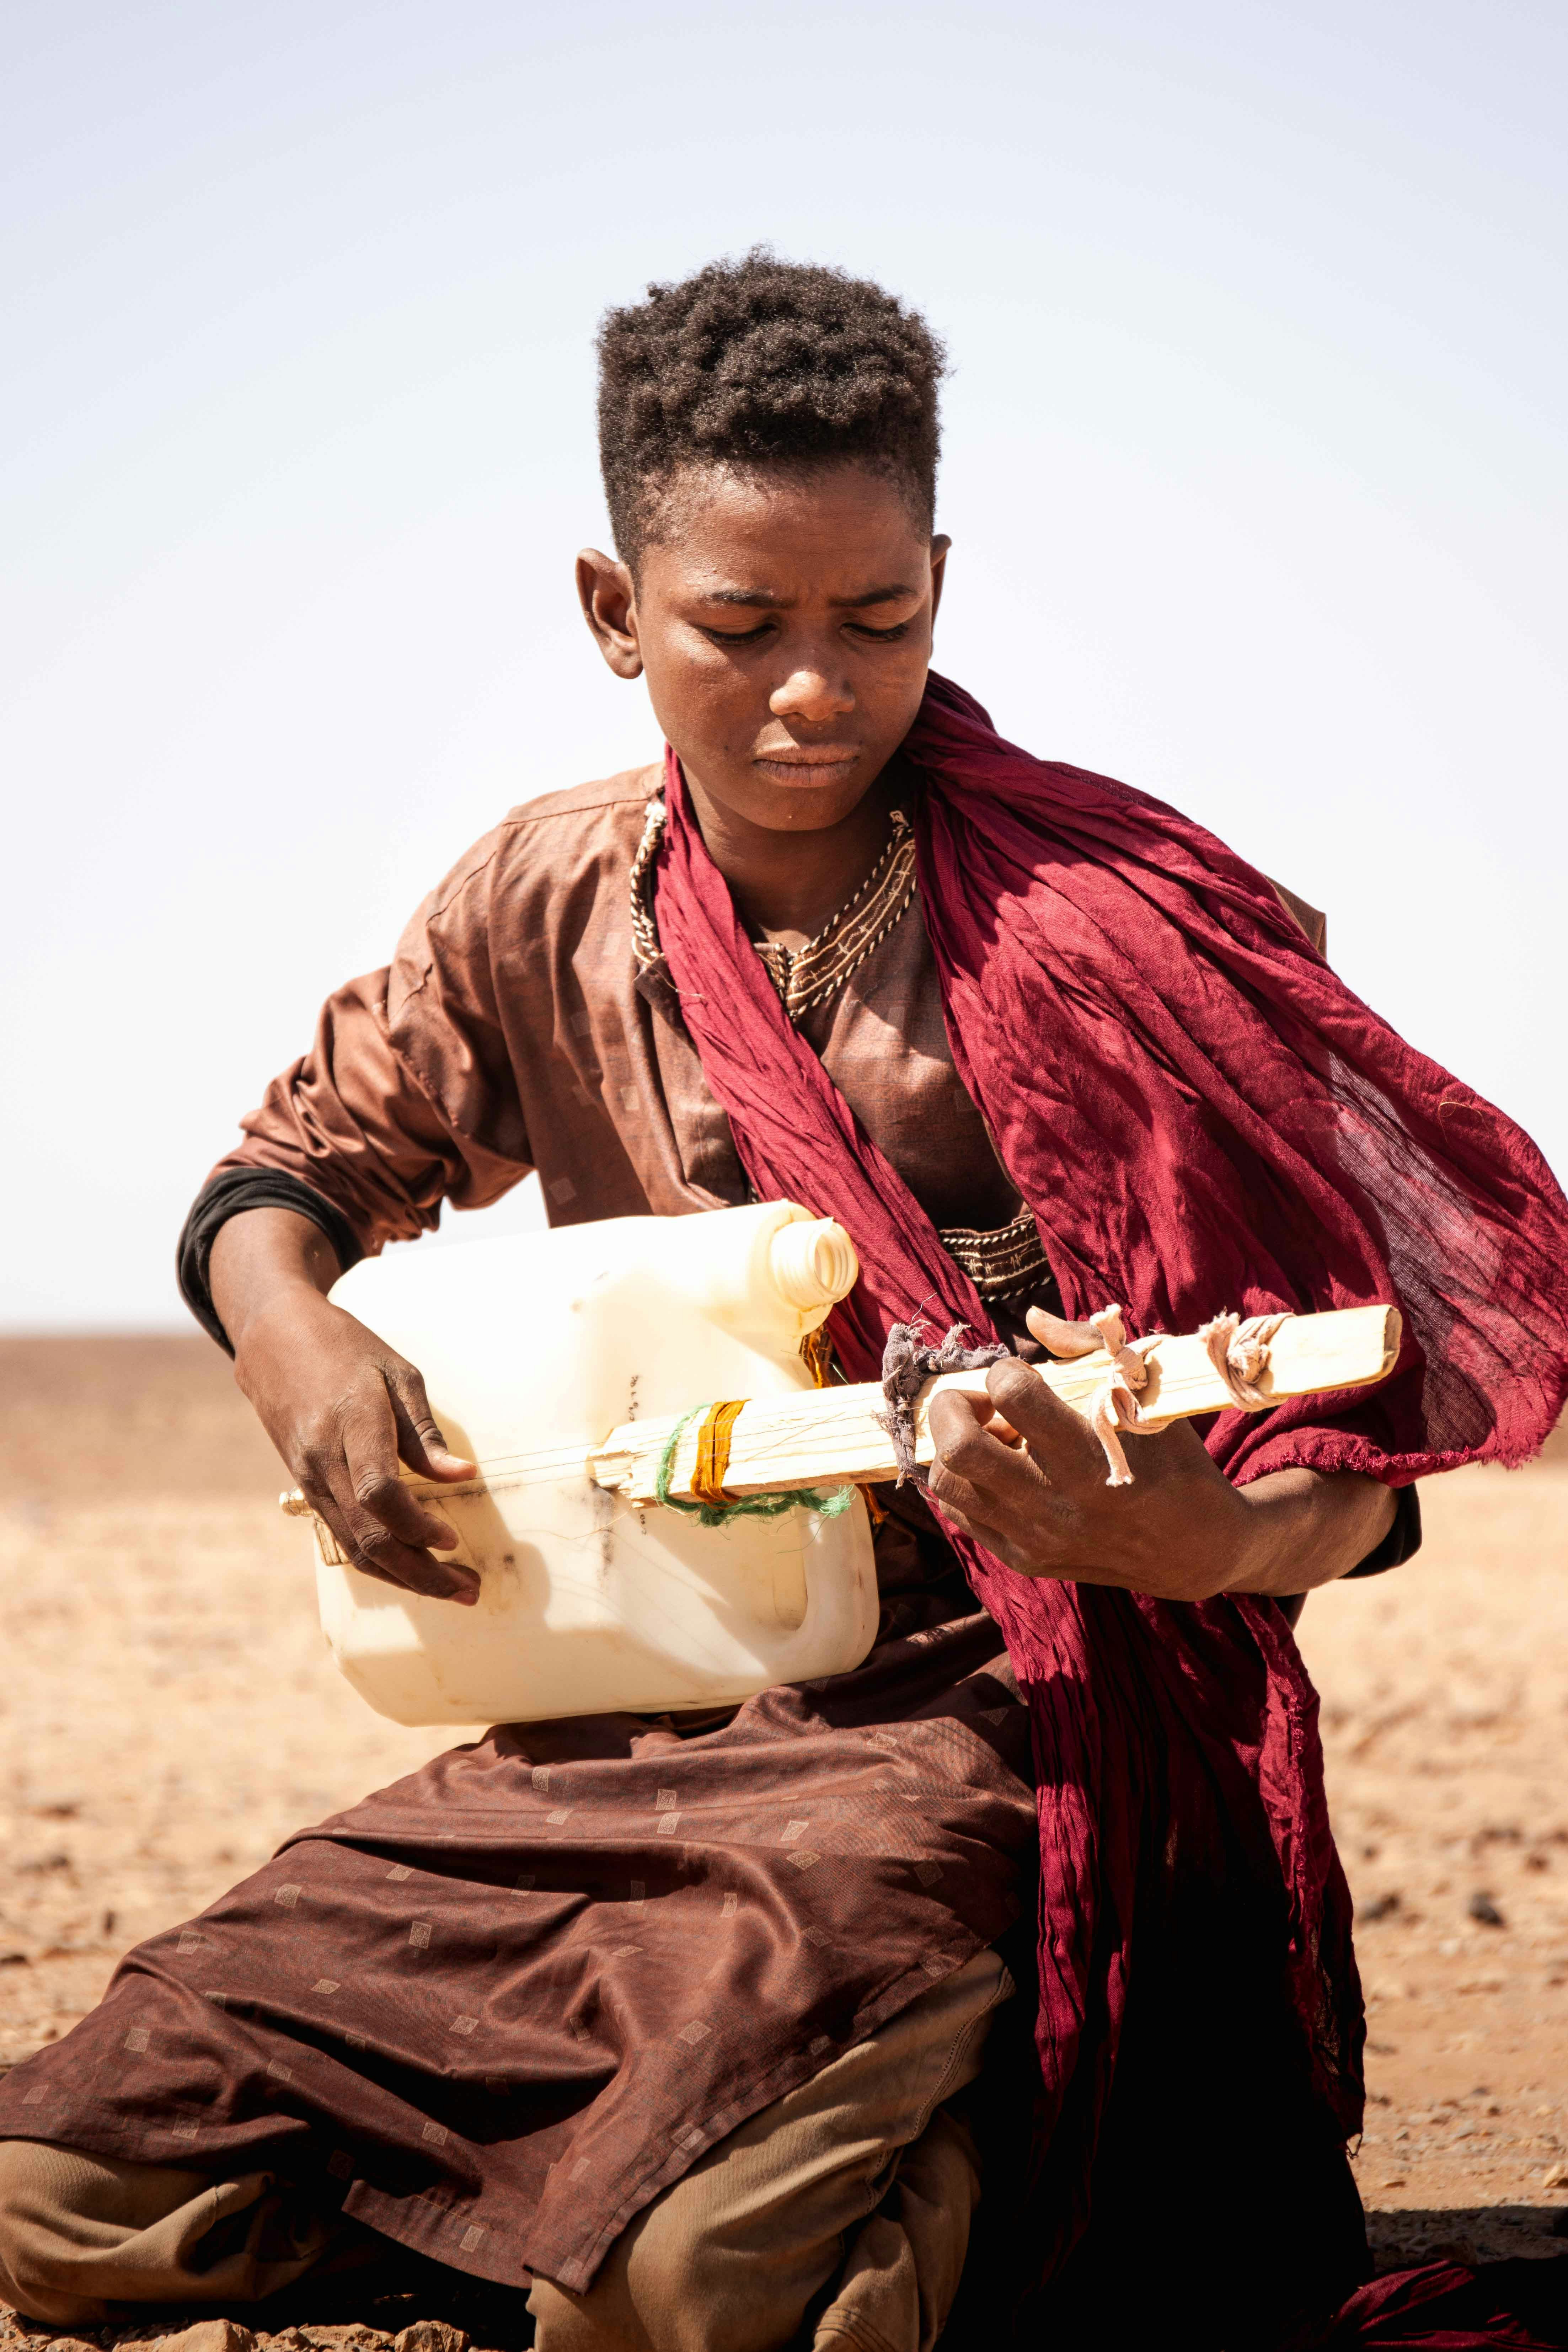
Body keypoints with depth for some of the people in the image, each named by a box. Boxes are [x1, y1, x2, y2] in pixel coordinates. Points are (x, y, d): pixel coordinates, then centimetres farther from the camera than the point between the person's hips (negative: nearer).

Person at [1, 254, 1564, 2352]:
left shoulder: (1111, 933, -9)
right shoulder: (549, 910, 6)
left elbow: (1357, 1462, -8)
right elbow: (293, 1169, 21)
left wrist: (1182, 1535, -31)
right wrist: (299, 1345, -3)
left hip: (990, 1707, -5)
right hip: (607, 1729, 5)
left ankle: (936, 2179, 2)